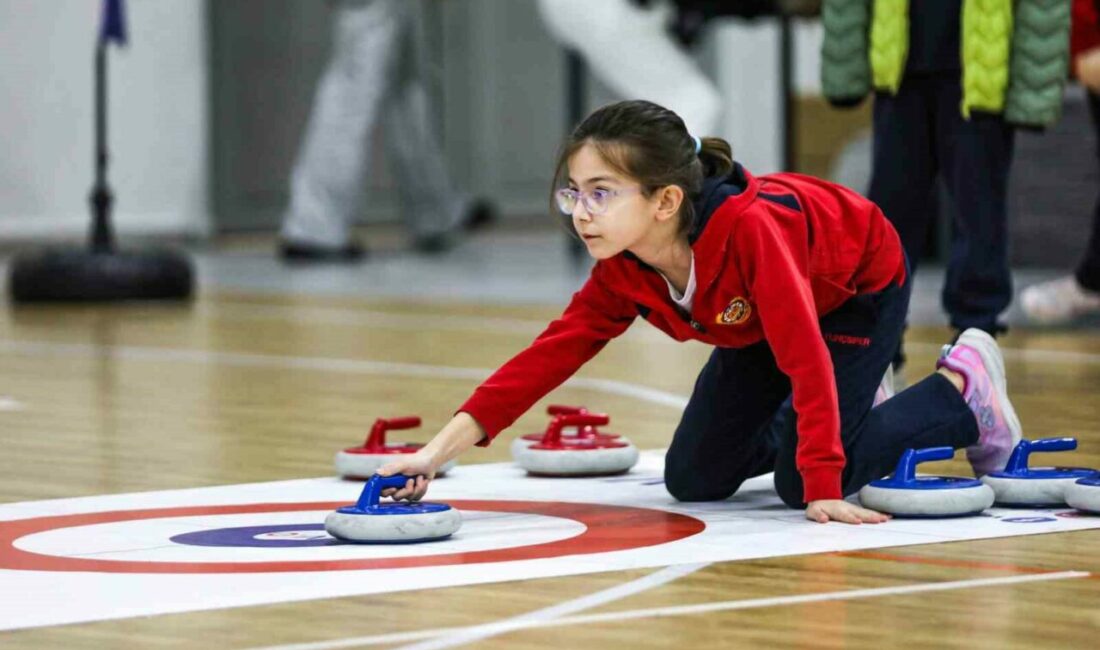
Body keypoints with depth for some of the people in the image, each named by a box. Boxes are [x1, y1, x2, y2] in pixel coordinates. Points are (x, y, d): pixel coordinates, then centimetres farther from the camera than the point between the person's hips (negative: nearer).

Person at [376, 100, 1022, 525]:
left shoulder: (748, 226, -44)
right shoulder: (623, 269, -22)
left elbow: (805, 357, -44)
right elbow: (553, 353, -24)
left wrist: (822, 491, -45)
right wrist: (442, 449, -35)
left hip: (860, 292, -7)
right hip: (758, 326, 7)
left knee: (800, 483, -18)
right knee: (692, 479, 1)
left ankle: (963, 391, 4)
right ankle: (841, 414, 26)